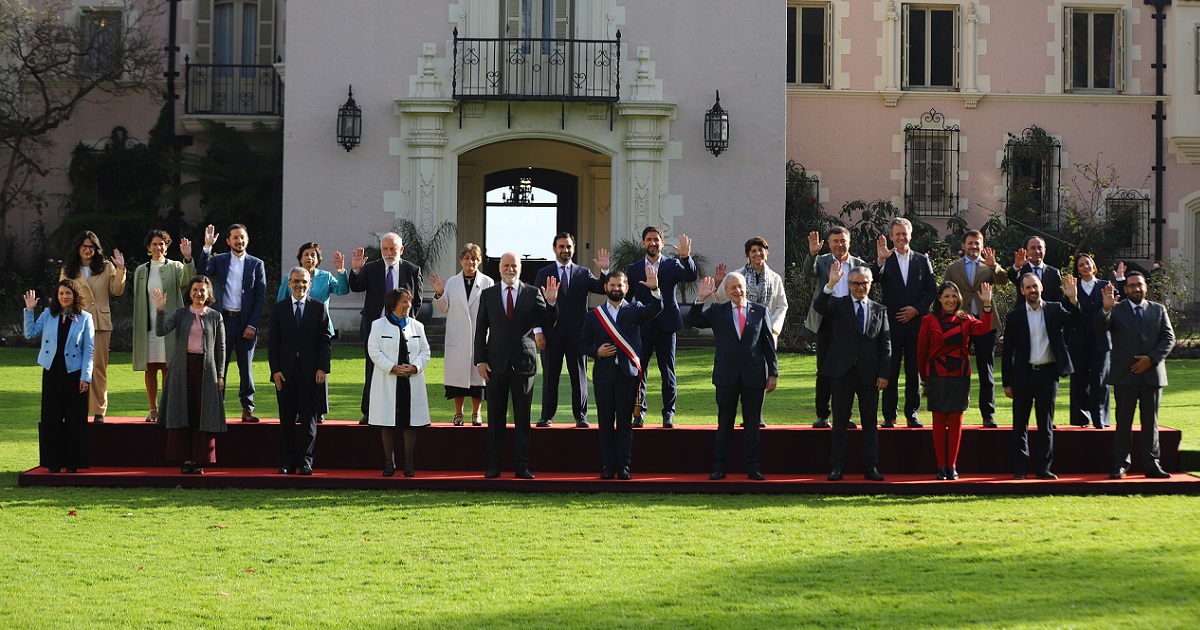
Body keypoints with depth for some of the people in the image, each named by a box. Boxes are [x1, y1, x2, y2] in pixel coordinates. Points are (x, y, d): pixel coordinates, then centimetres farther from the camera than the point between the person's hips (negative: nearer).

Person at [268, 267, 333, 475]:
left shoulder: (319, 307, 5)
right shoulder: (278, 308, 7)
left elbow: (326, 339, 2)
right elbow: (273, 341, 5)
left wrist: (322, 368, -7)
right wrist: (275, 370, -4)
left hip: (311, 372, -1)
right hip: (286, 372, 1)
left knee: (309, 418, 1)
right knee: (286, 419, 4)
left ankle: (305, 461, 5)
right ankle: (288, 462, 9)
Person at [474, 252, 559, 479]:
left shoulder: (533, 293, 4)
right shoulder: (488, 295, 7)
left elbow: (548, 321, -3)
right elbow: (481, 330, 6)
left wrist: (551, 302, -21)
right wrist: (480, 360, -2)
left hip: (523, 362, -1)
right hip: (496, 364, 1)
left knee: (523, 418, 3)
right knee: (495, 418, 5)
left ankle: (522, 466, 7)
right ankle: (493, 466, 10)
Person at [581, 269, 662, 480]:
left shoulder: (634, 310, 7)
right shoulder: (594, 314, 10)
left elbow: (655, 310, -12)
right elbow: (583, 344, 12)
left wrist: (655, 290, -30)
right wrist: (597, 351, -9)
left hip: (627, 373, -1)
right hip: (603, 373, 1)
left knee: (625, 421, 0)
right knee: (605, 422, 3)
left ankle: (624, 466, 3)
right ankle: (608, 466, 7)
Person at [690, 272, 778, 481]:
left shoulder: (760, 311, 6)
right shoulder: (717, 311, 6)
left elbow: (769, 344, 6)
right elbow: (693, 321, -4)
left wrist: (773, 373, 2)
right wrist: (701, 298, -15)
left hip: (754, 377, 0)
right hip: (727, 376, 0)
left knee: (753, 424, 4)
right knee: (725, 424, 6)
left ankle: (753, 468, 10)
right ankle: (720, 467, 12)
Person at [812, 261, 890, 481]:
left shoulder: (879, 310, 10)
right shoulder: (838, 305, 5)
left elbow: (886, 345, 7)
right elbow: (819, 306, -17)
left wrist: (884, 373, -1)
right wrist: (831, 284, -31)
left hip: (869, 373, 1)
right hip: (843, 371, -1)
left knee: (870, 422, 5)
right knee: (840, 422, 3)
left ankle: (871, 467, 8)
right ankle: (836, 467, 6)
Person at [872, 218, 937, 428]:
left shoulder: (922, 260, 9)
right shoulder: (884, 260, 2)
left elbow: (932, 291, 7)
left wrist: (916, 309, -6)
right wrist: (880, 261, -29)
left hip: (915, 323, 2)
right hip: (891, 323, -2)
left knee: (914, 371, 6)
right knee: (890, 371, 0)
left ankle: (912, 413, 14)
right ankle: (889, 415, 5)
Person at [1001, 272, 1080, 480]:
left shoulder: (1055, 310, 5)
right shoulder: (1015, 316, 2)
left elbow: (1075, 320, -11)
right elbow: (1007, 352, 3)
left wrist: (1073, 299, -26)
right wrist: (1007, 383, -1)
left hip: (1048, 374, 1)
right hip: (1024, 375, 0)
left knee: (1046, 424, 6)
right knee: (1020, 425, 4)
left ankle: (1043, 467, 12)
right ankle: (1020, 469, 10)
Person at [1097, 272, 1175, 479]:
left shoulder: (1158, 310, 11)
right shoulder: (1116, 310, 4)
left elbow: (1169, 338, 5)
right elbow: (1100, 328, -11)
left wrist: (1151, 358, -8)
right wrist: (1106, 309, -31)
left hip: (1152, 374, 2)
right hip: (1125, 375, -2)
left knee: (1151, 422, 5)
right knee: (1123, 421, 0)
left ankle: (1151, 464, 10)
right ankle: (1120, 465, 3)